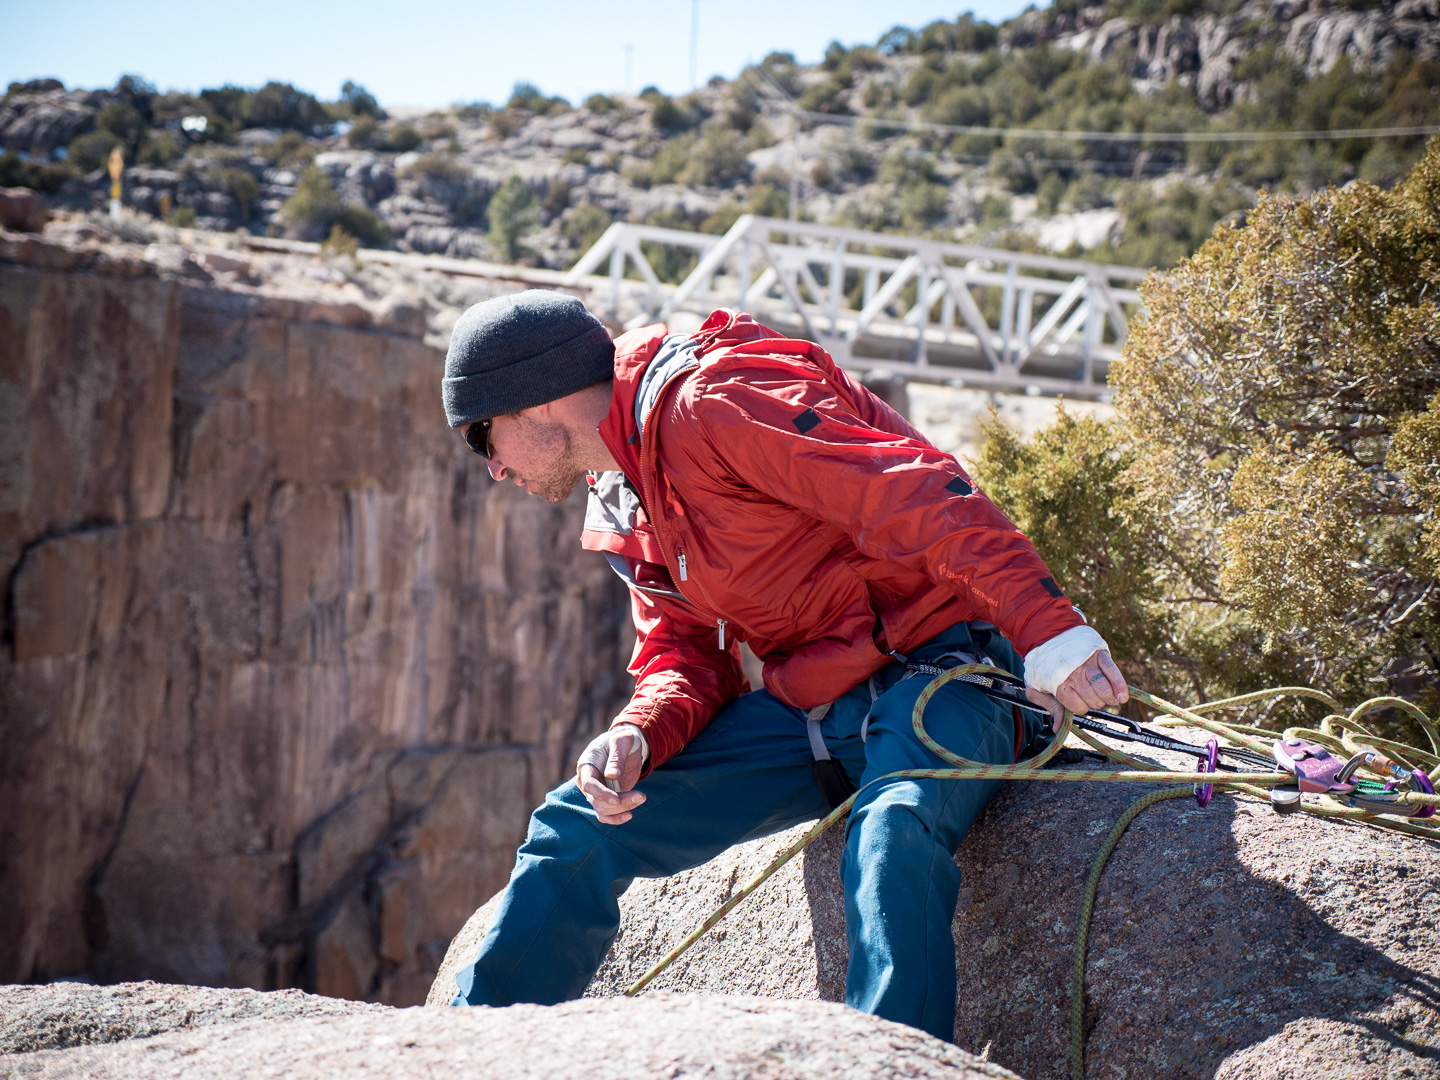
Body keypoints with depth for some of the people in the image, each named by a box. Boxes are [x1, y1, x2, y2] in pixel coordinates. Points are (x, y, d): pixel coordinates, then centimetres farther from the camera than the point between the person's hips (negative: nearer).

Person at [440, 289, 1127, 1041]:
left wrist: (1047, 628, -33)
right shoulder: (627, 508, 15)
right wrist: (639, 736, -10)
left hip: (935, 668, -8)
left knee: (891, 837, -40)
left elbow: (918, 496, -25)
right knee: (581, 825, 3)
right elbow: (686, 656, 13)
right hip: (808, 710, 9)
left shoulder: (708, 402, -17)